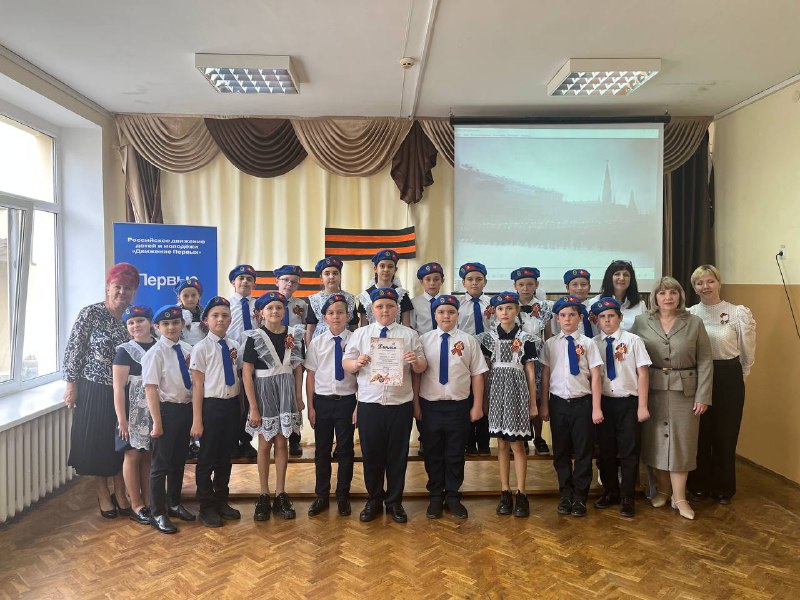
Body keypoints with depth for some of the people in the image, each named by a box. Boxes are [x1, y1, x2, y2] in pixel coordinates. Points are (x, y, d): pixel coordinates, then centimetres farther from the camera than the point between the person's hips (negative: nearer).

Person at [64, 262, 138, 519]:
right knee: (97, 441, 7)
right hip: (95, 389, -4)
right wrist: (71, 385, -9)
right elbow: (73, 351, -9)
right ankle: (103, 494, 24)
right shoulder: (91, 313, -11)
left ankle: (120, 493, 25)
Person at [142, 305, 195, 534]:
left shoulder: (187, 349, 4)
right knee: (161, 463, 5)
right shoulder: (155, 353, -13)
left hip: (187, 408, 6)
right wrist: (157, 421, -17)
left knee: (179, 459, 19)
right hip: (167, 409, -6)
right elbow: (151, 388, -16)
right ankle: (157, 513, 21)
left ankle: (174, 503, 37)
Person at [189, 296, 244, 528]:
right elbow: (197, 385, -9)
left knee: (225, 456, 16)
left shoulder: (234, 347, 4)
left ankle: (221, 502, 33)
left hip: (232, 404, 4)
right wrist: (197, 419, -10)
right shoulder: (201, 348, -8)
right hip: (211, 405, -4)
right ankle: (206, 507, 24)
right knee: (207, 458, 8)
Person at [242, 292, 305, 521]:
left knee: (282, 443, 7)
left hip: (286, 392, 2)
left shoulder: (293, 335, 2)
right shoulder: (255, 338, -7)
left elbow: (298, 368, 9)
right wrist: (253, 407, -11)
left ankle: (281, 495, 17)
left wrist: (299, 397, 4)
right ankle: (264, 496, 18)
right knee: (265, 445, 6)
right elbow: (247, 374, -8)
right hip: (264, 392, -2)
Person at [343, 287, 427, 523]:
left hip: (401, 404, 0)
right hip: (369, 403, 0)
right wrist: (357, 362, -18)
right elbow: (346, 363, 3)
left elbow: (421, 368, 1)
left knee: (398, 454, 9)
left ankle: (394, 502, 26)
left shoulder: (410, 334, 4)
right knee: (371, 453, 10)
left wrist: (415, 361, -21)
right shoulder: (360, 333, 5)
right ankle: (374, 500, 29)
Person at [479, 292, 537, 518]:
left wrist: (533, 403, 4)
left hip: (518, 391, -1)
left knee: (517, 444, 0)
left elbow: (530, 373, 4)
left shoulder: (525, 338, 2)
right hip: (496, 390, 2)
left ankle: (521, 494, 10)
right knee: (502, 443, 6)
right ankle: (505, 492, 15)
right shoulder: (488, 337, 5)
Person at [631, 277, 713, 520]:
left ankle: (679, 498, 16)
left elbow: (705, 362, 0)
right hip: (652, 391, 1)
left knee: (681, 442, 5)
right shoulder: (641, 322, 1)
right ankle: (661, 490, 25)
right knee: (655, 441, 8)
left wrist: (703, 396, -5)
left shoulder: (694, 323, 1)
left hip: (685, 392, 0)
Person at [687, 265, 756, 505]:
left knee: (725, 435, 9)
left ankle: (723, 488, 27)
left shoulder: (738, 313, -8)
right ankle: (698, 485, 26)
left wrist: (736, 375, 10)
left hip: (728, 378, -2)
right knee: (699, 433, 11)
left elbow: (748, 352, 2)